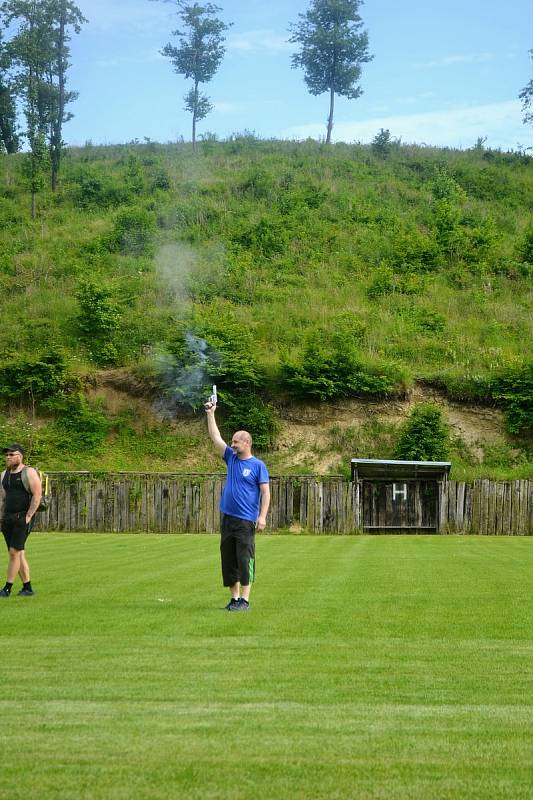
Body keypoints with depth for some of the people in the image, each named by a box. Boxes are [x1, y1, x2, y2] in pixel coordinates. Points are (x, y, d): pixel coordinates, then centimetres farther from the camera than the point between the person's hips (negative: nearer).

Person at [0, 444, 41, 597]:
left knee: (14, 552, -13)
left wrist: (28, 517, -17)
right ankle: (27, 588, 12)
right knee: (18, 554, 7)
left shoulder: (29, 472, -7)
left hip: (23, 518, -7)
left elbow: (37, 495, -13)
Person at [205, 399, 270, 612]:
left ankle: (245, 600, -3)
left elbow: (266, 492, -7)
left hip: (246, 521, -6)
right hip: (227, 518, 6)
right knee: (228, 560, 8)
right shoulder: (231, 458, 11)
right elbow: (215, 438, 10)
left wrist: (262, 516, -16)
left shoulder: (258, 465, -4)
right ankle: (234, 598, 15)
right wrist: (210, 414, 5)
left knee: (245, 559, -6)